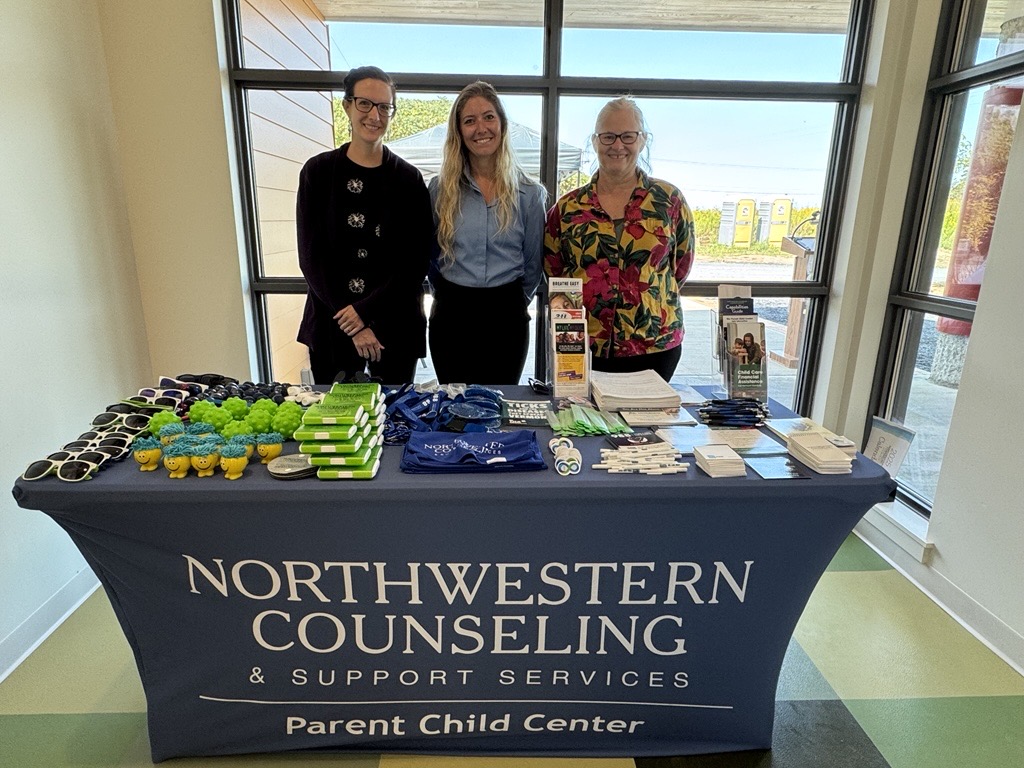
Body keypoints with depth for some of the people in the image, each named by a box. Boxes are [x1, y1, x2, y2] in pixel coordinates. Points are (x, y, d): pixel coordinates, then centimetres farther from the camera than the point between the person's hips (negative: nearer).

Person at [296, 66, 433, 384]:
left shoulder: (409, 179, 0)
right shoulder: (318, 172, 1)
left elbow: (416, 261, -4)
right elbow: (311, 256, -3)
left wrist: (365, 311, -14)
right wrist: (353, 326, -11)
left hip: (395, 326, 0)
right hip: (331, 325, 1)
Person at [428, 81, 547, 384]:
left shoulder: (529, 193, 0)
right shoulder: (440, 188, 1)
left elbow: (533, 263, 7)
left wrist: (512, 302, 11)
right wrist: (448, 296, 12)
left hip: (506, 317, 0)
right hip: (451, 316, 1)